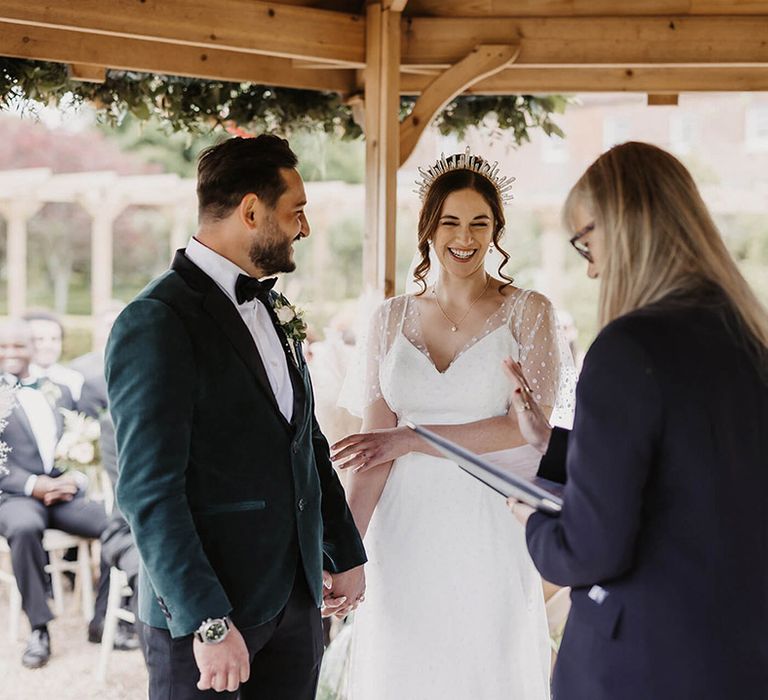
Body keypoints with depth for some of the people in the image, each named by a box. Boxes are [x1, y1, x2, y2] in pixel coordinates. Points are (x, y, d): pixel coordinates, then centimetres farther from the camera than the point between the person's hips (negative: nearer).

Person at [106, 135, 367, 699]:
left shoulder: (271, 308, 13)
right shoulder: (155, 324, -14)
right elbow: (149, 492, -19)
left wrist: (346, 552, 21)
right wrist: (207, 624, -22)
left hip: (297, 599, 8)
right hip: (204, 609, -7)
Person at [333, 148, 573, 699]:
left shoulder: (528, 312, -1)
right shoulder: (392, 319, 6)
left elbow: (525, 428, -10)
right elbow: (374, 448, 2)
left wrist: (411, 439, -11)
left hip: (488, 532, -2)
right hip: (404, 534, 2)